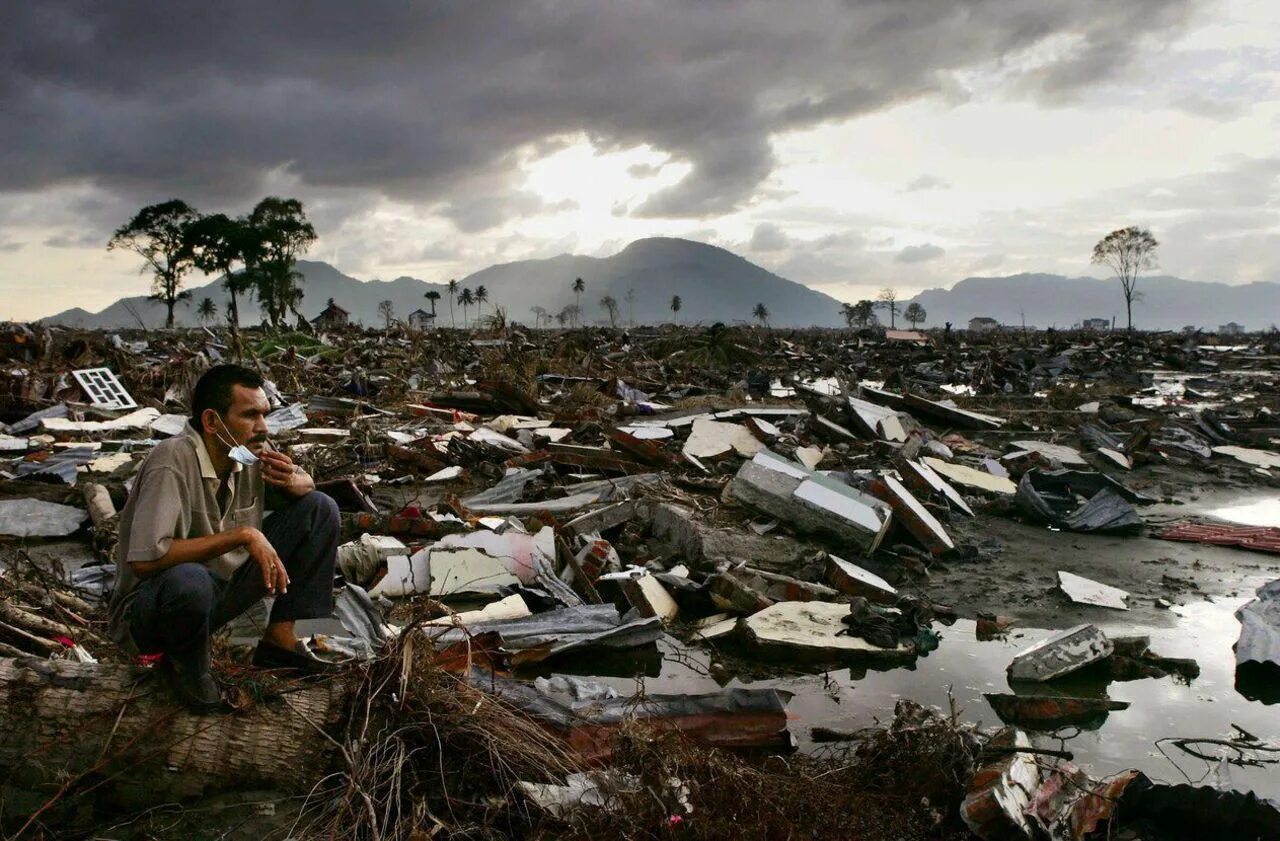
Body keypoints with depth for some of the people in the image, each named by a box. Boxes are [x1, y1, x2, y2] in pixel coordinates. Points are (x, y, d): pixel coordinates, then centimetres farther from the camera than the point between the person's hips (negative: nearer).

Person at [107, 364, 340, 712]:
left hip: (222, 589, 7)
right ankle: (184, 663, -7)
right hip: (149, 610, -7)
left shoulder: (249, 452, -7)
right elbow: (145, 559, -36)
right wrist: (243, 535, -32)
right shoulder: (172, 462, -27)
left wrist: (293, 481, -14)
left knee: (319, 507, -2)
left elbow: (306, 484, 12)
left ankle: (279, 638, 2)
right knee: (188, 580, -43)